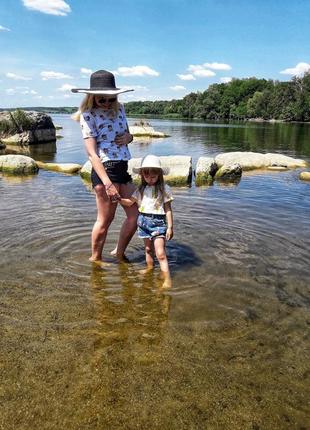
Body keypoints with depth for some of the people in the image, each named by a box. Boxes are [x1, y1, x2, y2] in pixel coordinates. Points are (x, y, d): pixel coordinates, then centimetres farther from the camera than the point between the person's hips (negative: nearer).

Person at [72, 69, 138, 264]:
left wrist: (129, 137, 0)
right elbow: (92, 153, -16)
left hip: (123, 169, 7)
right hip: (105, 170, -7)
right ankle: (95, 258, 22)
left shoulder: (119, 109, 12)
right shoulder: (89, 115, -7)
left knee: (135, 215, 8)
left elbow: (127, 134, 27)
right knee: (105, 219, 1)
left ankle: (119, 254, 26)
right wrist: (108, 184, -25)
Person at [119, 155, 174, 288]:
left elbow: (168, 209, -5)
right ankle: (149, 267, 43)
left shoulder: (164, 189, -6)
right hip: (144, 221, 5)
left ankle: (167, 280, -12)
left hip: (158, 222, -5)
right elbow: (129, 202, 12)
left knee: (160, 253, -12)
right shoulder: (141, 189, 7)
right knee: (148, 248, 21)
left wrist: (170, 227, -6)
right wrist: (118, 198, -6)